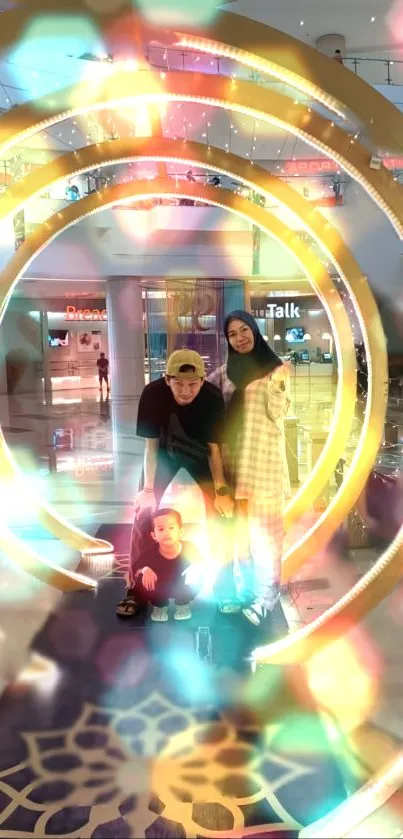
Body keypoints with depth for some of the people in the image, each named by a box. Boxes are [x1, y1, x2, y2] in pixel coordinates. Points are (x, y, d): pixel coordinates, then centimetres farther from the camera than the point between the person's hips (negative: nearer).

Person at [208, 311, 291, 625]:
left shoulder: (277, 368, -1)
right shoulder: (224, 372, 10)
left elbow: (277, 413, -7)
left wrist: (275, 384, -20)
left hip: (265, 456, -4)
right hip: (233, 456, 4)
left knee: (265, 525, -1)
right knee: (239, 526, 10)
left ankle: (267, 593, 8)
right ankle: (245, 587, 22)